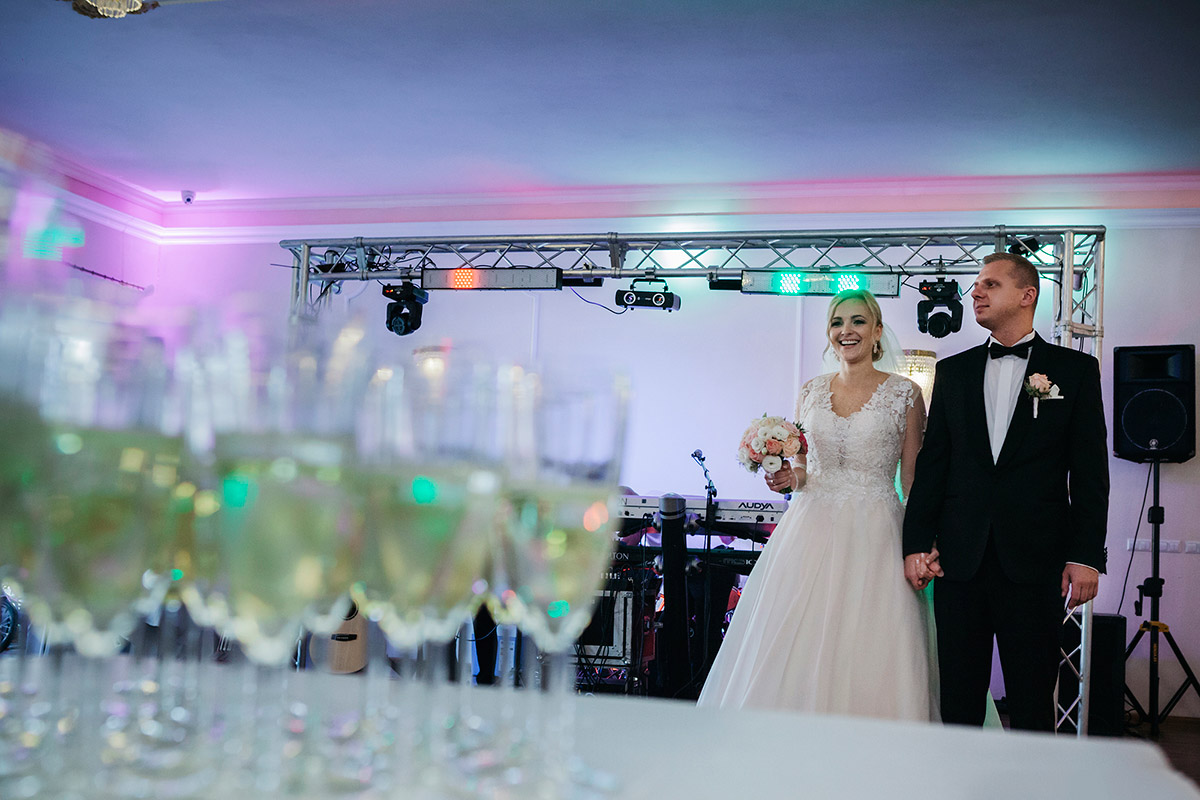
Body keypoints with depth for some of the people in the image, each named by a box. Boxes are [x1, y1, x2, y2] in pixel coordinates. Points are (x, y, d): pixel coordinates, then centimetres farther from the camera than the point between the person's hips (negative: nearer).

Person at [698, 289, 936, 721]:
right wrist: (788, 478, -4)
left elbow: (914, 478, 1)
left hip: (875, 537, -3)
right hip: (812, 531, 3)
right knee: (795, 650, 1)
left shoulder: (904, 393, 1)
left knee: (868, 651, -5)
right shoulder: (810, 392, 11)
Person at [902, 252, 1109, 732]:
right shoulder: (953, 371, 12)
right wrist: (917, 543, 2)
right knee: (958, 700, 8)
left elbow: (1090, 472, 1)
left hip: (1035, 561, -2)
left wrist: (1086, 556, -6)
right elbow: (932, 462, 9)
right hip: (959, 559, 3)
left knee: (1032, 704, 4)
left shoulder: (1075, 369, 5)